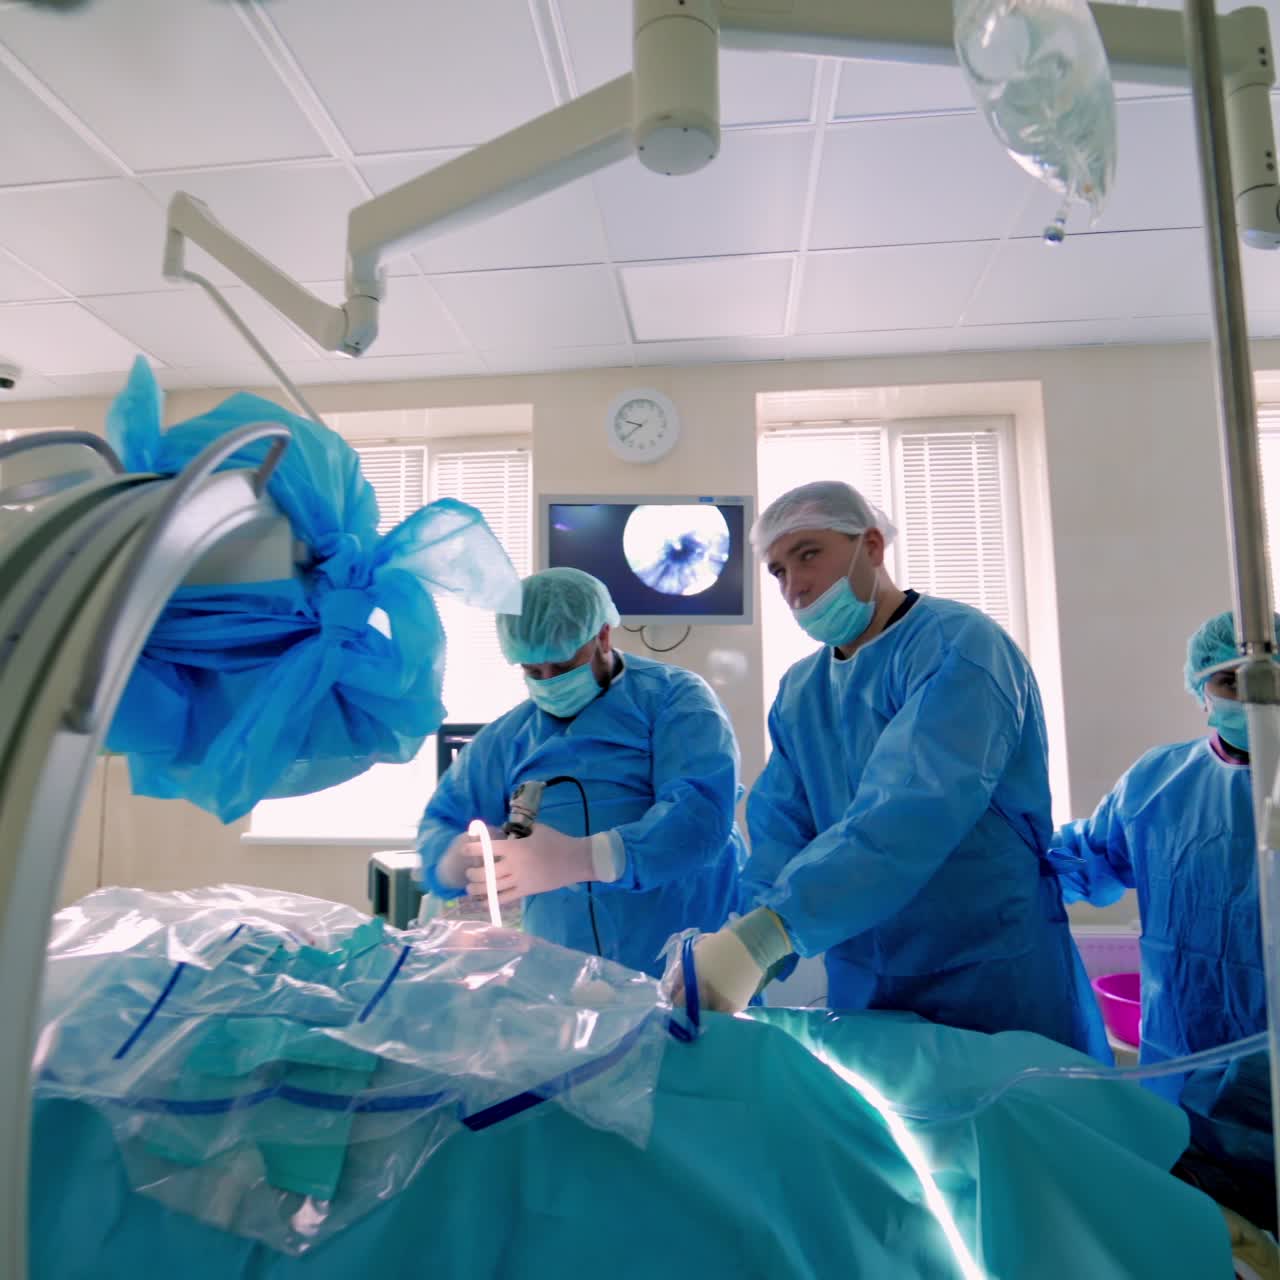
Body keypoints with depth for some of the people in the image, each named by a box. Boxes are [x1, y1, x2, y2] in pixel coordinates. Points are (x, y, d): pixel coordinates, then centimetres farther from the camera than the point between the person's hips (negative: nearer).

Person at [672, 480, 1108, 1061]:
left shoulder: (956, 645, -17)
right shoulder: (798, 692, 5)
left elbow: (915, 811, -32)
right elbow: (780, 835, -2)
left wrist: (765, 931, -41)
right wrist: (746, 958, -19)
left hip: (995, 987, -5)